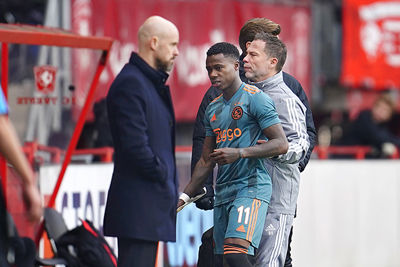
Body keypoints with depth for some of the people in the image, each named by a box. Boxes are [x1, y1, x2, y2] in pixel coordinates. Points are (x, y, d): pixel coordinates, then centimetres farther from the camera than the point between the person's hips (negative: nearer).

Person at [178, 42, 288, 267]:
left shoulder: (255, 98, -5)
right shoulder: (213, 109, 19)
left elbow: (281, 144, -12)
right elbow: (206, 161, 24)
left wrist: (240, 153, -21)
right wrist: (185, 196, 16)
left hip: (251, 188, -8)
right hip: (223, 193, 8)